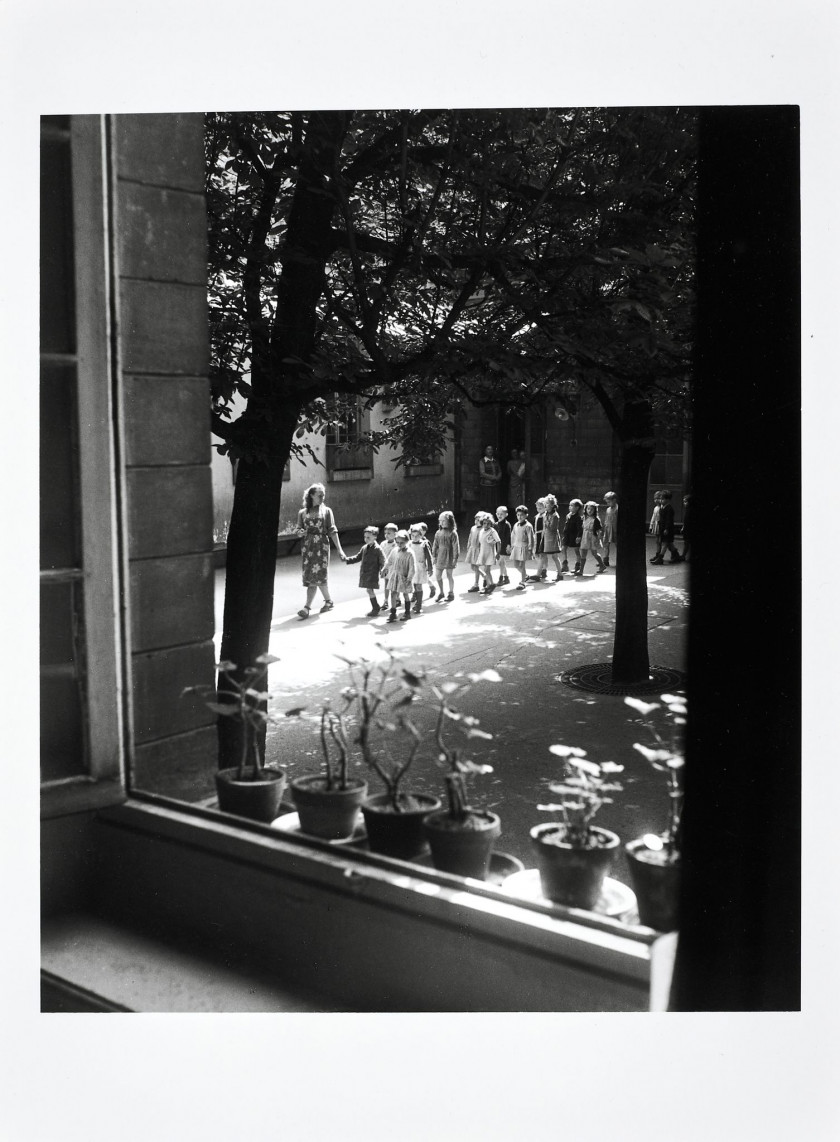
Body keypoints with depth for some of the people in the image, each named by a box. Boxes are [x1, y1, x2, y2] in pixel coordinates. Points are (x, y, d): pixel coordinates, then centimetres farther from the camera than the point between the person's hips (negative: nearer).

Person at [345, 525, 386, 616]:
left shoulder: (377, 549, -10)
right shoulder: (364, 547, 11)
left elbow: (382, 561, -10)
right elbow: (358, 557, 20)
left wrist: (382, 571, -23)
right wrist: (347, 559, 10)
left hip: (373, 574, -7)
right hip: (364, 573, 7)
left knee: (370, 590, -8)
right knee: (369, 590, 12)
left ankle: (375, 609, 3)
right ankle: (376, 608, 24)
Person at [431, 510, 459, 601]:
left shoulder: (453, 533, -9)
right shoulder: (438, 533, 6)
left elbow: (456, 546, -9)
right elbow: (435, 545, 11)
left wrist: (455, 558, -11)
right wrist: (434, 555, 9)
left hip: (449, 558, -5)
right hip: (440, 557, 5)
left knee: (450, 575, 5)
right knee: (437, 575, 4)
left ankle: (451, 593, 18)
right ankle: (441, 592, 21)